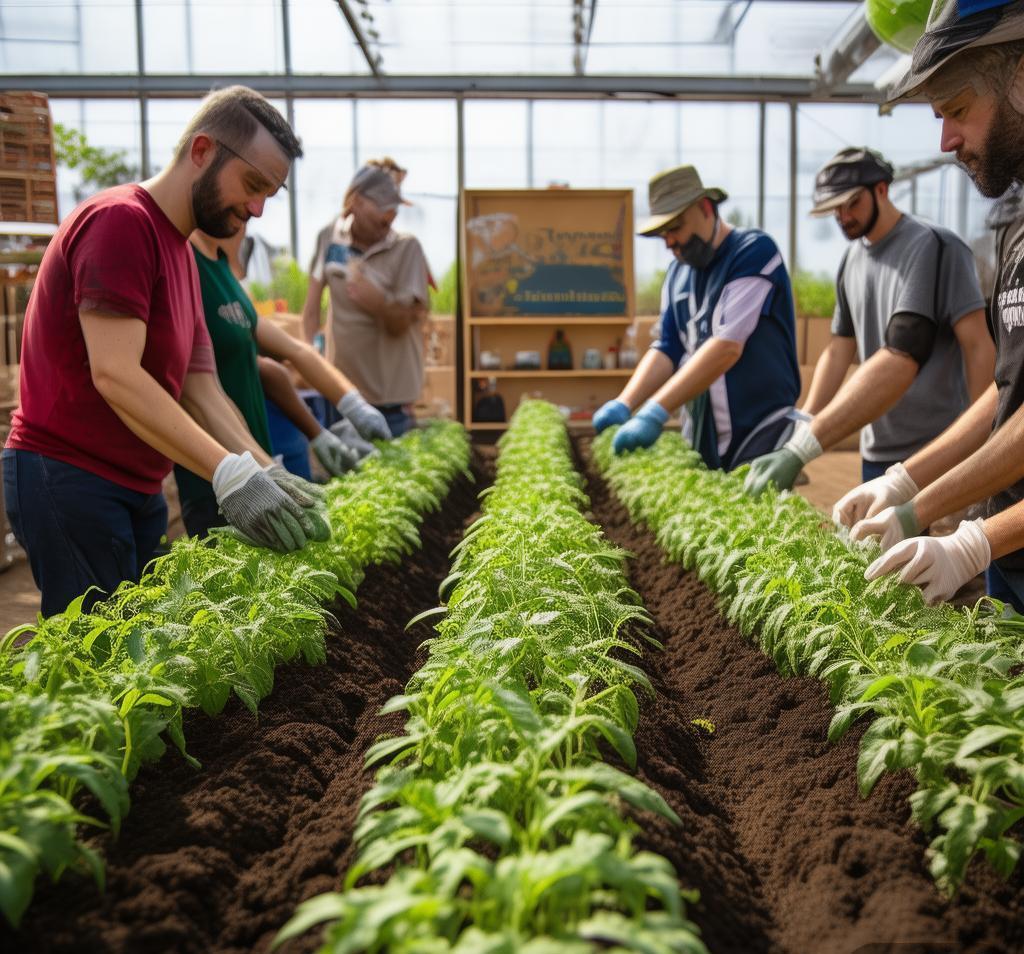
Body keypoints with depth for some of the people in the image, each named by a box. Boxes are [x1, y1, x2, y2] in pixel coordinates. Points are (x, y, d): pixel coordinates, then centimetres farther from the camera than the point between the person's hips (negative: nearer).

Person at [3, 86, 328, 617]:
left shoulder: (180, 249, 17)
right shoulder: (119, 220, -13)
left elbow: (201, 390, 10)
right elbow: (114, 375, -24)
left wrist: (269, 475, -4)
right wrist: (231, 474, -29)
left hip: (137, 488, 9)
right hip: (68, 478, -9)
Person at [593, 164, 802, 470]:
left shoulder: (754, 251, -11)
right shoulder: (677, 272, 12)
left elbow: (727, 346, -22)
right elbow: (668, 349, 8)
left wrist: (655, 412, -27)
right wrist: (624, 404, -11)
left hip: (761, 436, -6)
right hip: (704, 441, 6)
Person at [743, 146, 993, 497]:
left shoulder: (934, 247, -10)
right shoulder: (851, 261, 11)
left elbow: (978, 346, -14)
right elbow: (839, 350, 12)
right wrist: (798, 436, 3)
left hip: (941, 453, -6)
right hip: (876, 454, 6)